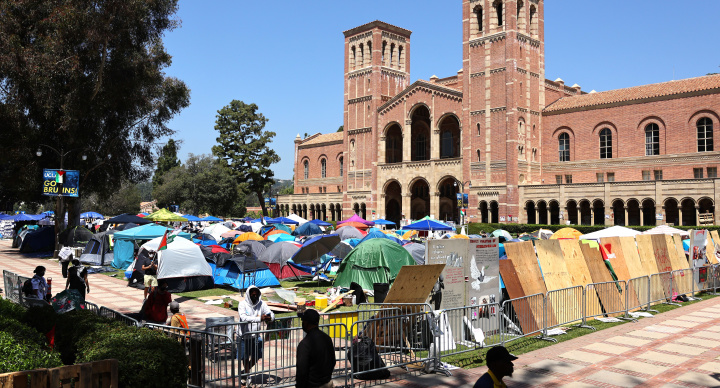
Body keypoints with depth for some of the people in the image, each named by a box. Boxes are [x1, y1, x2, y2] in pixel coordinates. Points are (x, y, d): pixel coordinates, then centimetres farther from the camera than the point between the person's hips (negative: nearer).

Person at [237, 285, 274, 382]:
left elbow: (271, 314, -4)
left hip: (256, 336, 4)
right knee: (245, 358, 6)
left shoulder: (261, 303, -1)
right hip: (244, 336, -4)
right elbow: (244, 318, -28)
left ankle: (246, 371, 36)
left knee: (256, 357, 11)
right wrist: (260, 318, -38)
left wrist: (269, 317, -30)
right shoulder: (242, 304, -13)